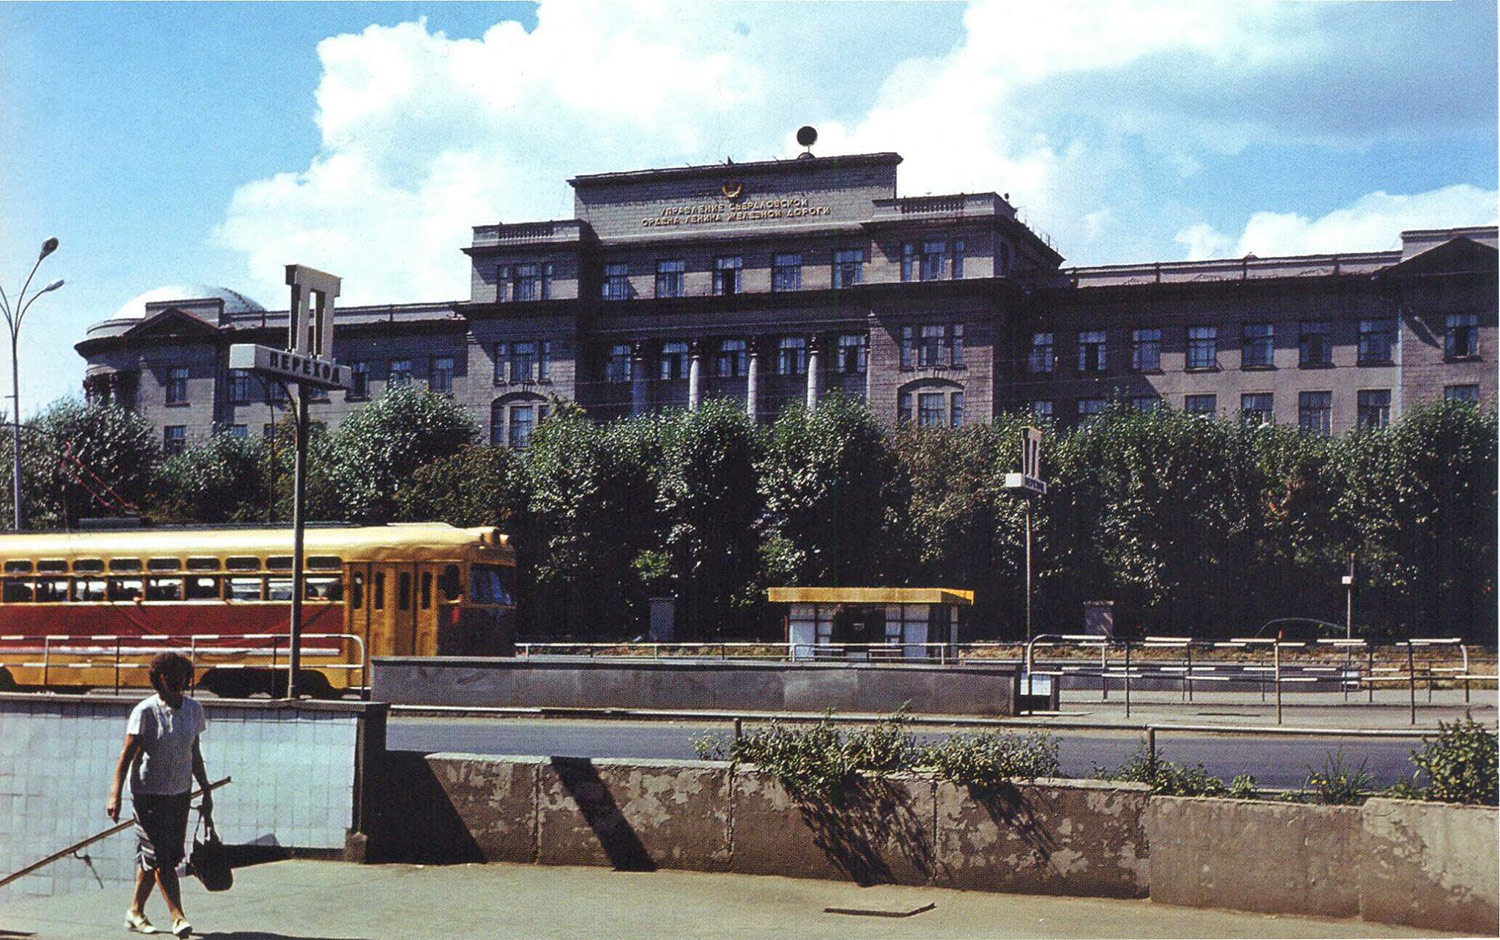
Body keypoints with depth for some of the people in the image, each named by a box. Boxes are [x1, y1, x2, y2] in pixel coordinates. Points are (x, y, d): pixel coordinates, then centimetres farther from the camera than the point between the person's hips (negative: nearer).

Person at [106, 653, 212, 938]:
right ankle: (178, 917, -9)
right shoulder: (145, 711, -11)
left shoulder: (194, 710, 5)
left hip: (180, 792, 5)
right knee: (160, 856, -9)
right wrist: (115, 794, -19)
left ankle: (136, 911, 23)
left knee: (161, 856, 9)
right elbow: (127, 754, -12)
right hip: (148, 792, -5)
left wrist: (206, 791, 17)